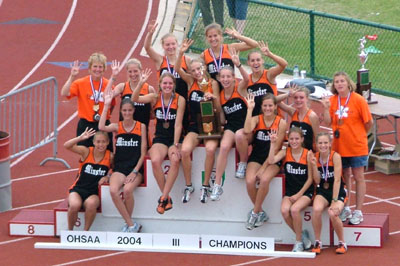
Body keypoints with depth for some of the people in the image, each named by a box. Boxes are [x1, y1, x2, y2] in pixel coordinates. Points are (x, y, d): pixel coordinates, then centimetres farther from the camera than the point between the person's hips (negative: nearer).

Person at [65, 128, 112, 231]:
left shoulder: (110, 157, 0)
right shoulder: (86, 152, -3)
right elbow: (67, 145, -15)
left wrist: (107, 177, -5)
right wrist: (81, 138, -28)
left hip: (94, 193, 0)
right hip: (78, 189, 0)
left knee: (92, 204, -35)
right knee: (74, 205, -32)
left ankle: (85, 231, -13)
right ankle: (70, 231, -6)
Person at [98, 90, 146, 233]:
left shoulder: (141, 127, 6)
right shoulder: (117, 126, 8)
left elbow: (143, 153, 3)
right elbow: (101, 127, -15)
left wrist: (135, 172, -9)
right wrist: (106, 105, -14)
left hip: (136, 168, -1)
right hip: (119, 168, 2)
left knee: (127, 190, -32)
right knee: (113, 190, -30)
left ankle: (128, 225, -9)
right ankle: (132, 225, -19)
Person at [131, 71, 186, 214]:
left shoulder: (180, 99, -4)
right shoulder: (155, 97, 2)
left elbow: (178, 124, -8)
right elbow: (135, 99, -13)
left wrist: (176, 145, -15)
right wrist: (141, 83, -28)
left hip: (175, 137, -1)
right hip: (160, 137, 1)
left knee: (175, 160, -32)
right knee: (155, 161, -30)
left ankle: (163, 197, -23)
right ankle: (167, 197, -17)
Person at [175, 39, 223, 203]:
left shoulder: (212, 83, 1)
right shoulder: (190, 81, 6)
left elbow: (218, 110, -1)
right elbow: (178, 69, -10)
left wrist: (214, 98, -20)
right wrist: (181, 53, -25)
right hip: (194, 126, 2)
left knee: (210, 149, -33)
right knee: (185, 150, -27)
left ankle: (205, 186, -17)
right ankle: (188, 186, -10)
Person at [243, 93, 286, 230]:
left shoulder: (281, 123, -3)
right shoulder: (257, 119, 2)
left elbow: (276, 148, -6)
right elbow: (247, 130, -22)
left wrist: (263, 168, -12)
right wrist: (250, 109, -19)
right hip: (256, 157, 2)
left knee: (264, 179, -31)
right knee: (250, 181, -25)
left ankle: (255, 212, -12)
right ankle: (260, 212, -4)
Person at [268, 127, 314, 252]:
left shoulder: (308, 154, -4)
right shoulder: (285, 153, 3)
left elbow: (310, 178, -3)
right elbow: (271, 161, -16)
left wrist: (299, 194, -10)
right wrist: (273, 143, -17)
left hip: (305, 191, -3)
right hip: (290, 191, 3)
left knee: (294, 209, -31)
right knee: (284, 210, -28)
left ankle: (299, 242, -12)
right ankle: (302, 235, -3)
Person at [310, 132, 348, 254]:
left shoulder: (335, 156, -14)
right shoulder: (315, 157, -3)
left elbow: (337, 180, -17)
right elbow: (317, 181, -5)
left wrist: (335, 201, -23)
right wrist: (314, 165, -19)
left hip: (337, 191, -3)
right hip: (322, 191, 3)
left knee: (332, 213, -30)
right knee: (316, 209, -30)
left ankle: (342, 243, -6)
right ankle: (317, 242, -13)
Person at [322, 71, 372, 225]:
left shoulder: (358, 100, -12)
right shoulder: (332, 100, 0)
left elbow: (368, 122, -7)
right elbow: (328, 122, -5)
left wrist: (360, 135, 4)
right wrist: (326, 108, -18)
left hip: (357, 146, -4)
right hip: (339, 146, 4)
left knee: (358, 177, 3)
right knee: (344, 176, 14)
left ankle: (358, 212, 9)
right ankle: (346, 209, 25)